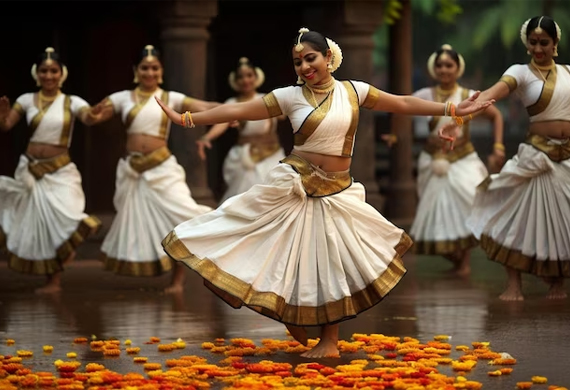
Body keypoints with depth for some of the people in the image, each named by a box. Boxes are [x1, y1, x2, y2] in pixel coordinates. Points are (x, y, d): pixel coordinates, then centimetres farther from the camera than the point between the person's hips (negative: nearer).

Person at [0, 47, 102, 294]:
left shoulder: (71, 102, -3)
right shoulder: (27, 100, 3)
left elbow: (88, 118, -21)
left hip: (59, 172, -3)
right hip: (31, 169, 3)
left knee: (61, 220, -14)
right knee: (38, 223, 5)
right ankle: (53, 281, 18)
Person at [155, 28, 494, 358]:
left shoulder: (352, 91, 2)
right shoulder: (290, 96, -3)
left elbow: (403, 104, 7)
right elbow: (238, 111, -5)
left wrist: (453, 109, 6)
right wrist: (186, 119, -11)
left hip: (337, 192, 1)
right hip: (294, 188, -1)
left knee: (332, 263, 6)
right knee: (296, 259, -3)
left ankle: (329, 340, 18)